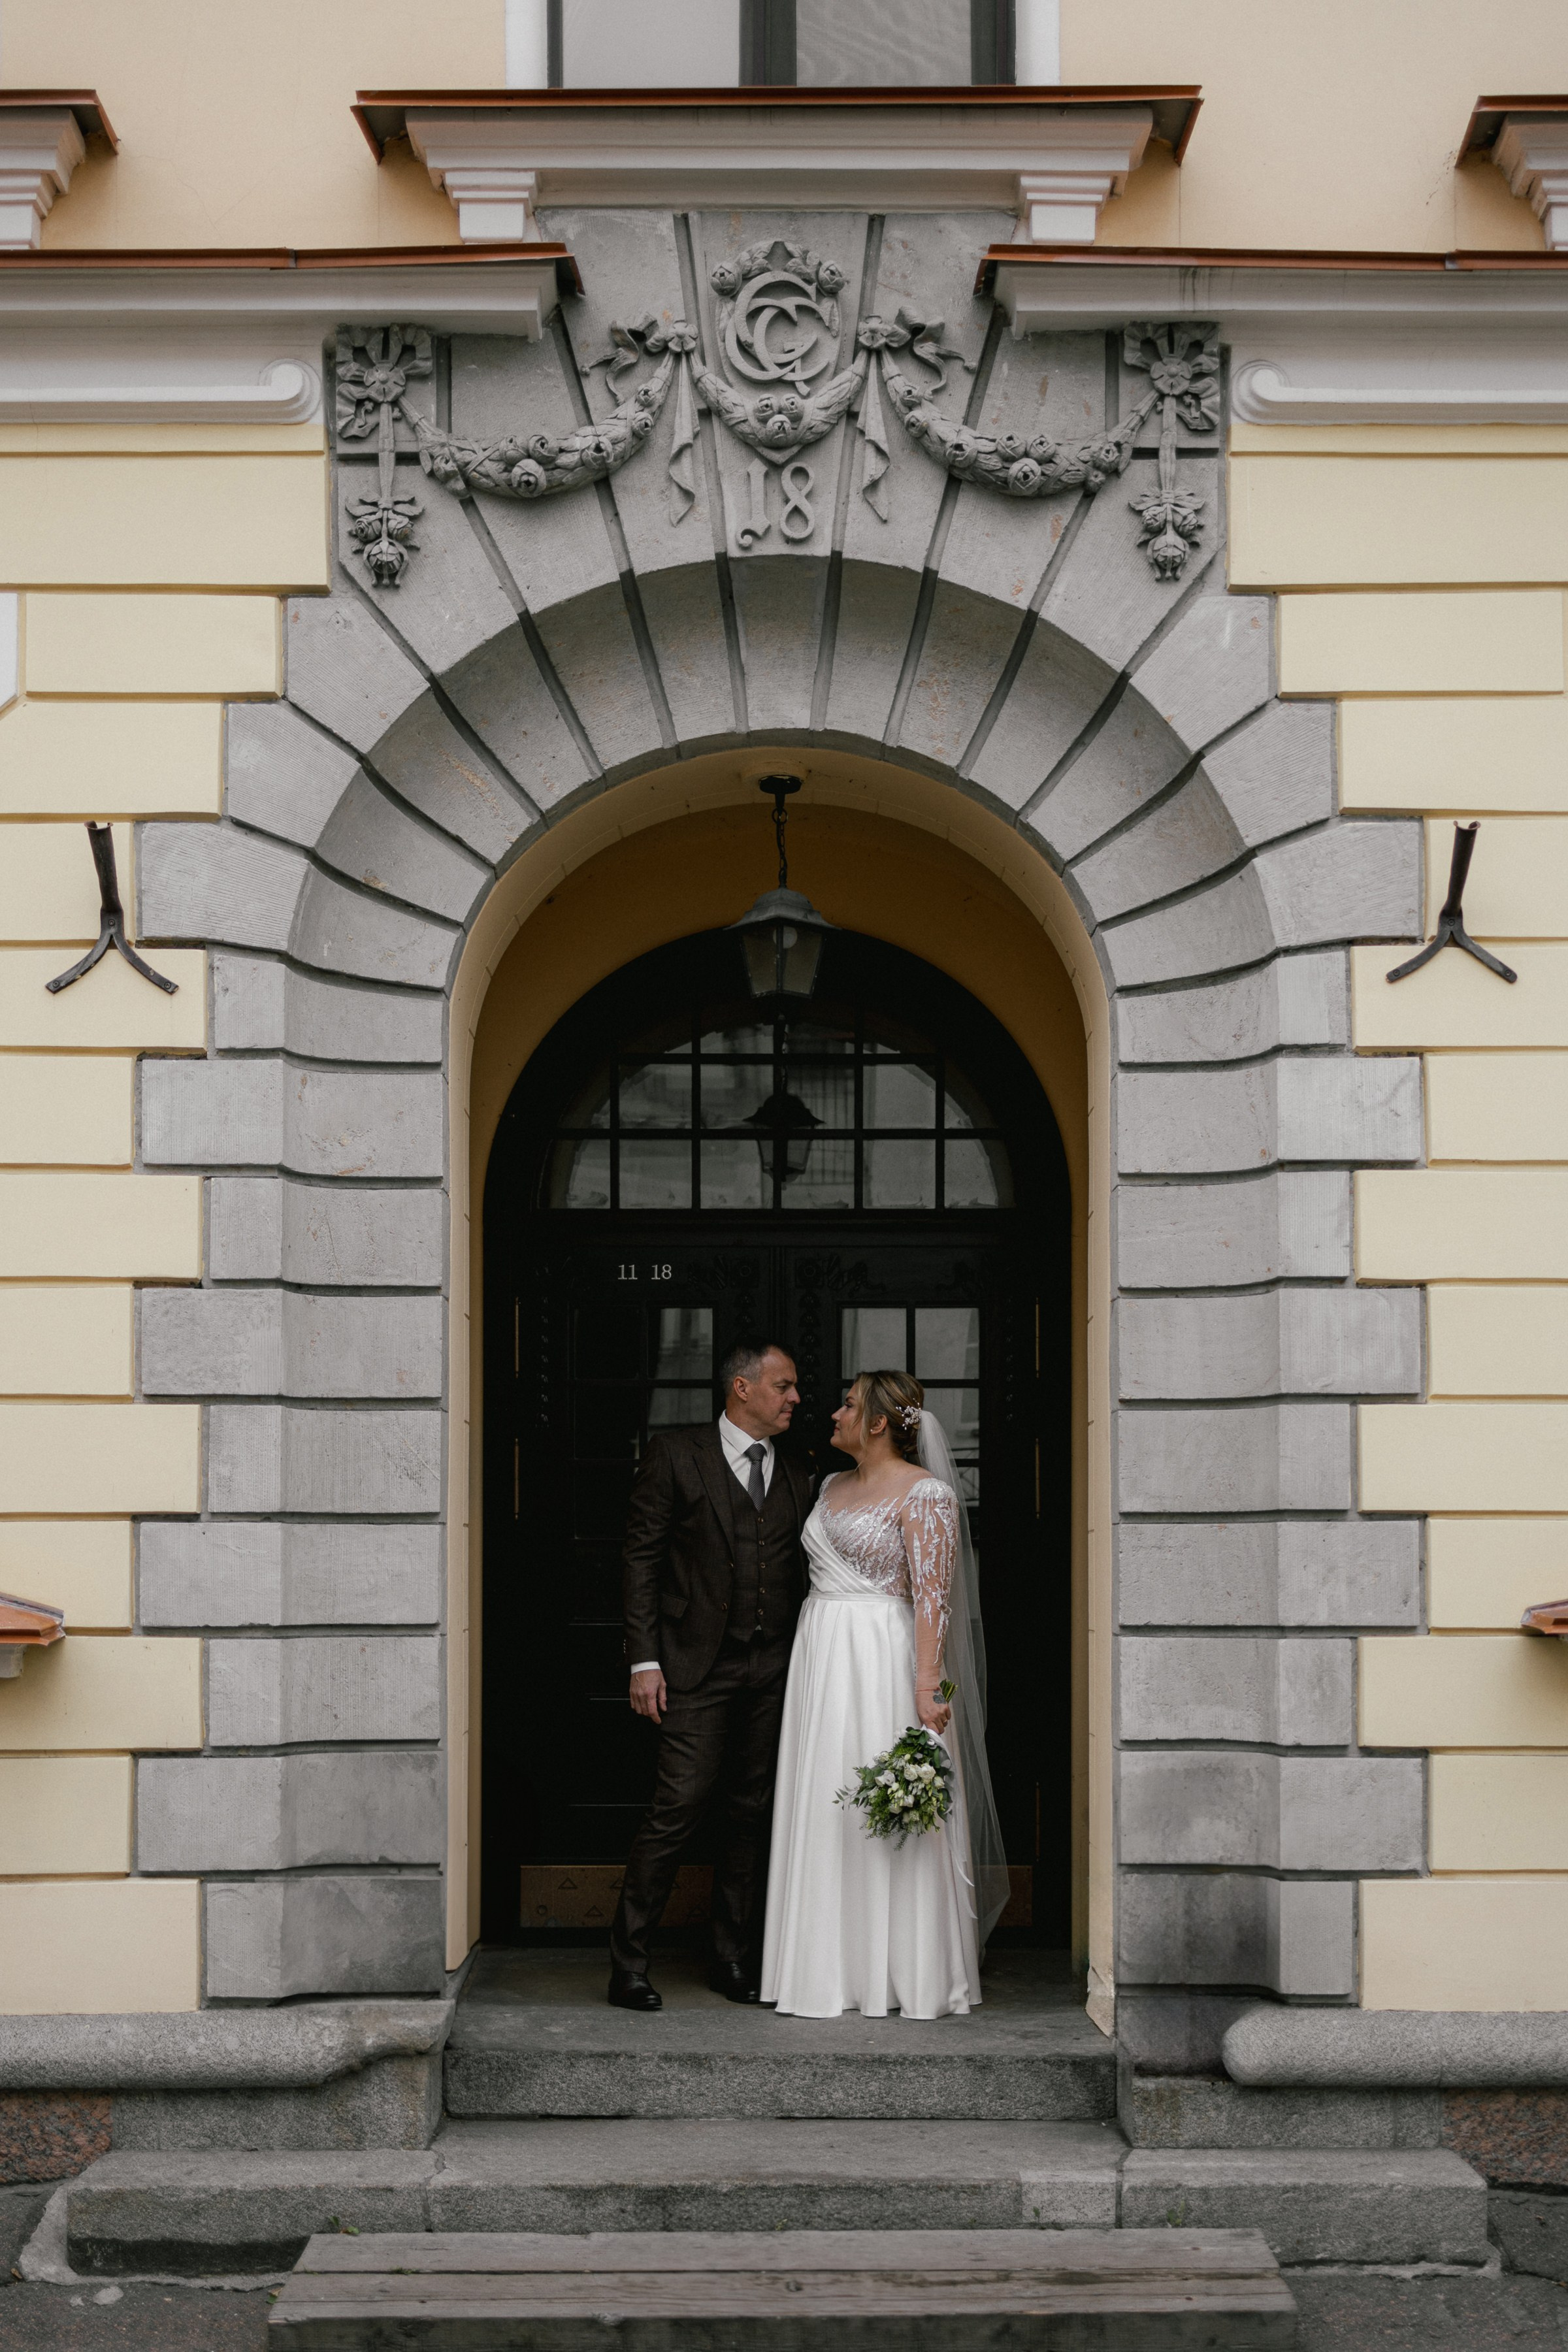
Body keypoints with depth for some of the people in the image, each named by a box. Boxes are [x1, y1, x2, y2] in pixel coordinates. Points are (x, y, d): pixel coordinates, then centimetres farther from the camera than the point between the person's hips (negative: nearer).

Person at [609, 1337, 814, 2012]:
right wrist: (644, 1660, -9)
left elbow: (798, 1577, 13)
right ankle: (629, 1963, -1)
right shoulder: (676, 1456, -1)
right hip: (697, 1665, -5)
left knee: (751, 1812, 8)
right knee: (678, 1808, -9)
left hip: (773, 1671, 5)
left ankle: (732, 1957, 19)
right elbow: (640, 1557, -3)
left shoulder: (796, 1478, 13)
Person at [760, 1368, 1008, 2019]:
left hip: (884, 1660, -8)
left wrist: (927, 1685, -23)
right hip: (821, 1657, 8)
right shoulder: (834, 1488, 15)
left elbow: (932, 1593, -16)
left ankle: (901, 1974, 7)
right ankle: (834, 1971, 15)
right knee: (824, 1815, 8)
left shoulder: (924, 1493, -9)